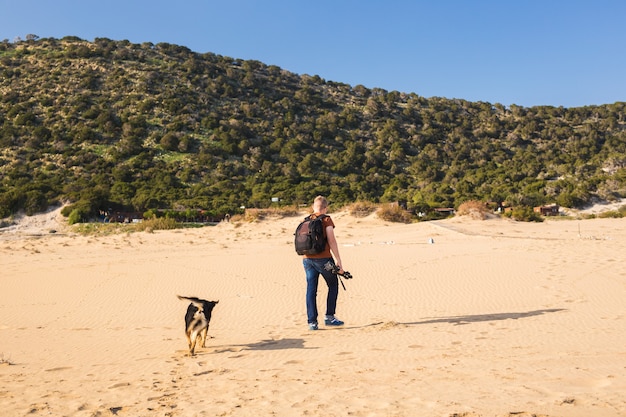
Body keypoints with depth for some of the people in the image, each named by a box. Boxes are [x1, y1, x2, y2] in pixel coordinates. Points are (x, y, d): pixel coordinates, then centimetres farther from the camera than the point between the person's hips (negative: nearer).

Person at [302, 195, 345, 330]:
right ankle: (329, 317, 14)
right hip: (323, 259, -5)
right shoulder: (326, 220, -5)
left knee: (311, 290, 7)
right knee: (333, 286, 15)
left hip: (307, 259, 5)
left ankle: (312, 322, 7)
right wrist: (338, 261, -9)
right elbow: (332, 242, -11)